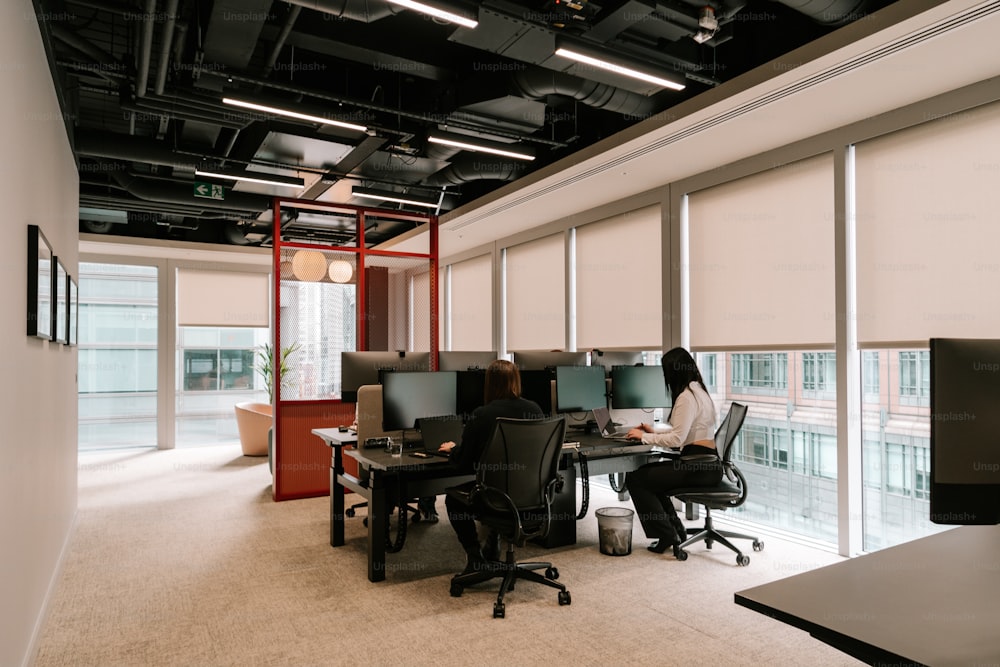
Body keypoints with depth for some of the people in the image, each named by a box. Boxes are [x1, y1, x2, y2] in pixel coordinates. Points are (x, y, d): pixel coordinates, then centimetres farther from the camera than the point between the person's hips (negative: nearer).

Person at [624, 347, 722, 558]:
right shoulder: (698, 391, 15)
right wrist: (655, 431, 16)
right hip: (707, 464, 10)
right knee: (648, 473, 23)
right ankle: (675, 529, 22)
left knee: (635, 479, -4)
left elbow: (677, 438, -22)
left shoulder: (686, 396, -16)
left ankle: (667, 535, 3)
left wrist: (644, 437, -12)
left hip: (698, 466, -10)